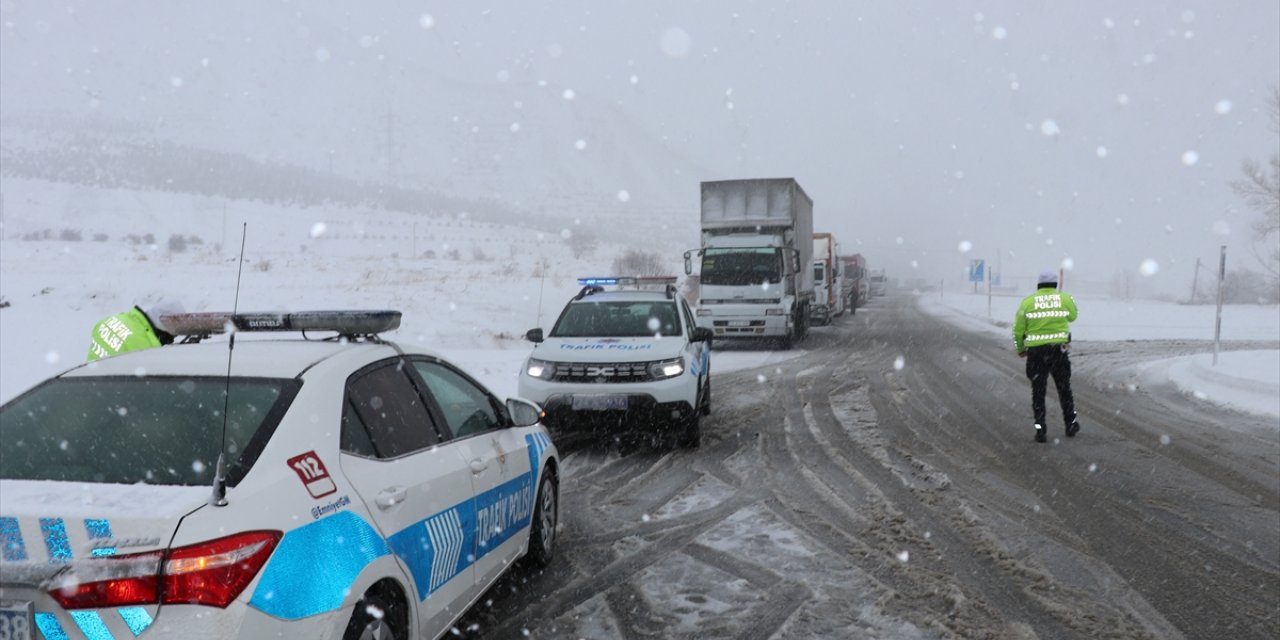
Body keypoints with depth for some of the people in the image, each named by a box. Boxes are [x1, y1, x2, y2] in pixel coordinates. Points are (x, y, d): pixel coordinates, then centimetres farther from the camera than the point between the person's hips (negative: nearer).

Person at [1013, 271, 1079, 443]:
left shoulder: (1027, 301, -2)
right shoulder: (1065, 298, 0)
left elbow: (1018, 329, -1)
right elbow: (1072, 316, 18)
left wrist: (1020, 348, 13)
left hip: (1036, 351, -1)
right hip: (1059, 350, 1)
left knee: (1038, 391, 6)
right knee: (1064, 388, 18)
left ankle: (1040, 429, 3)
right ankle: (1071, 425, 29)